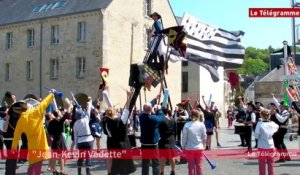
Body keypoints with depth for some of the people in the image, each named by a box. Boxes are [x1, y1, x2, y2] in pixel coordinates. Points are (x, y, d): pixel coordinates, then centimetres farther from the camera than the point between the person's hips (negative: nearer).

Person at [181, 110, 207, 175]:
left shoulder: (187, 125, -11)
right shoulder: (202, 125, -7)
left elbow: (184, 137, -7)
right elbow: (204, 137, 0)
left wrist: (183, 146, 7)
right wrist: (203, 145, 18)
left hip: (189, 148, -1)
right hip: (199, 148, 1)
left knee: (191, 166, 9)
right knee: (199, 165, 11)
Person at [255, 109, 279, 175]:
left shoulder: (260, 124, -13)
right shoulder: (272, 124, -1)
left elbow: (256, 135, -13)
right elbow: (277, 127, 21)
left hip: (262, 147, -3)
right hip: (271, 146, 3)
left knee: (262, 165, 4)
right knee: (271, 164, 12)